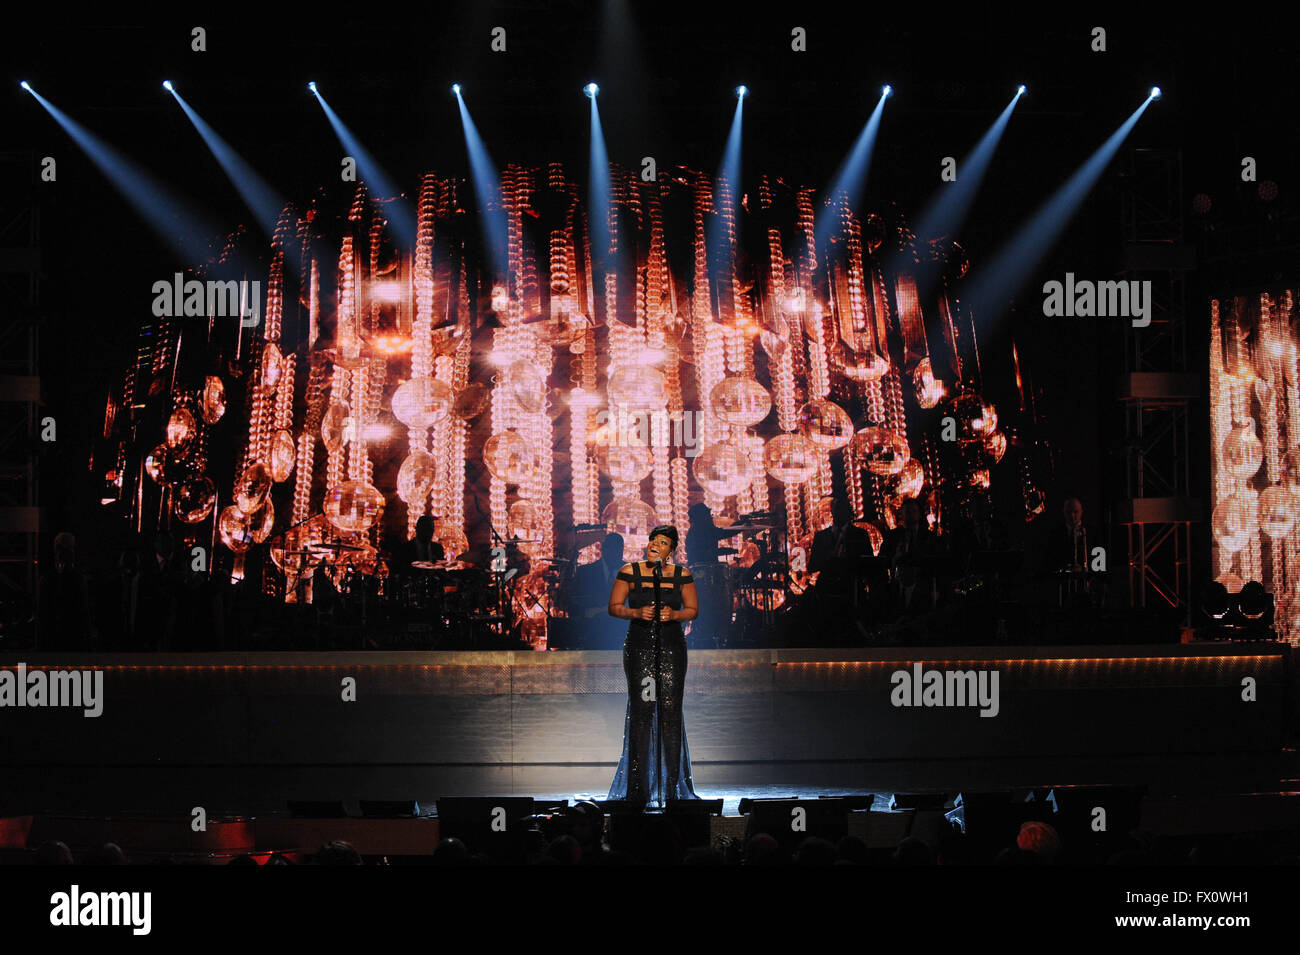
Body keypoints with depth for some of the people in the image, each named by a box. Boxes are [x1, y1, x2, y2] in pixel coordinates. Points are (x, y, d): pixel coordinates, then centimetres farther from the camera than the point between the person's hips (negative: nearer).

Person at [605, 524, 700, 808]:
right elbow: (614, 608, 2)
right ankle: (638, 787, -3)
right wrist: (637, 612, -15)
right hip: (639, 648, -1)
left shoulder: (681, 575, 5)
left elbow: (693, 610, 9)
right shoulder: (630, 572, 2)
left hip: (671, 648, 1)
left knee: (671, 711, -4)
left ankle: (672, 786, 1)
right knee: (641, 712, -5)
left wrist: (674, 614, -11)